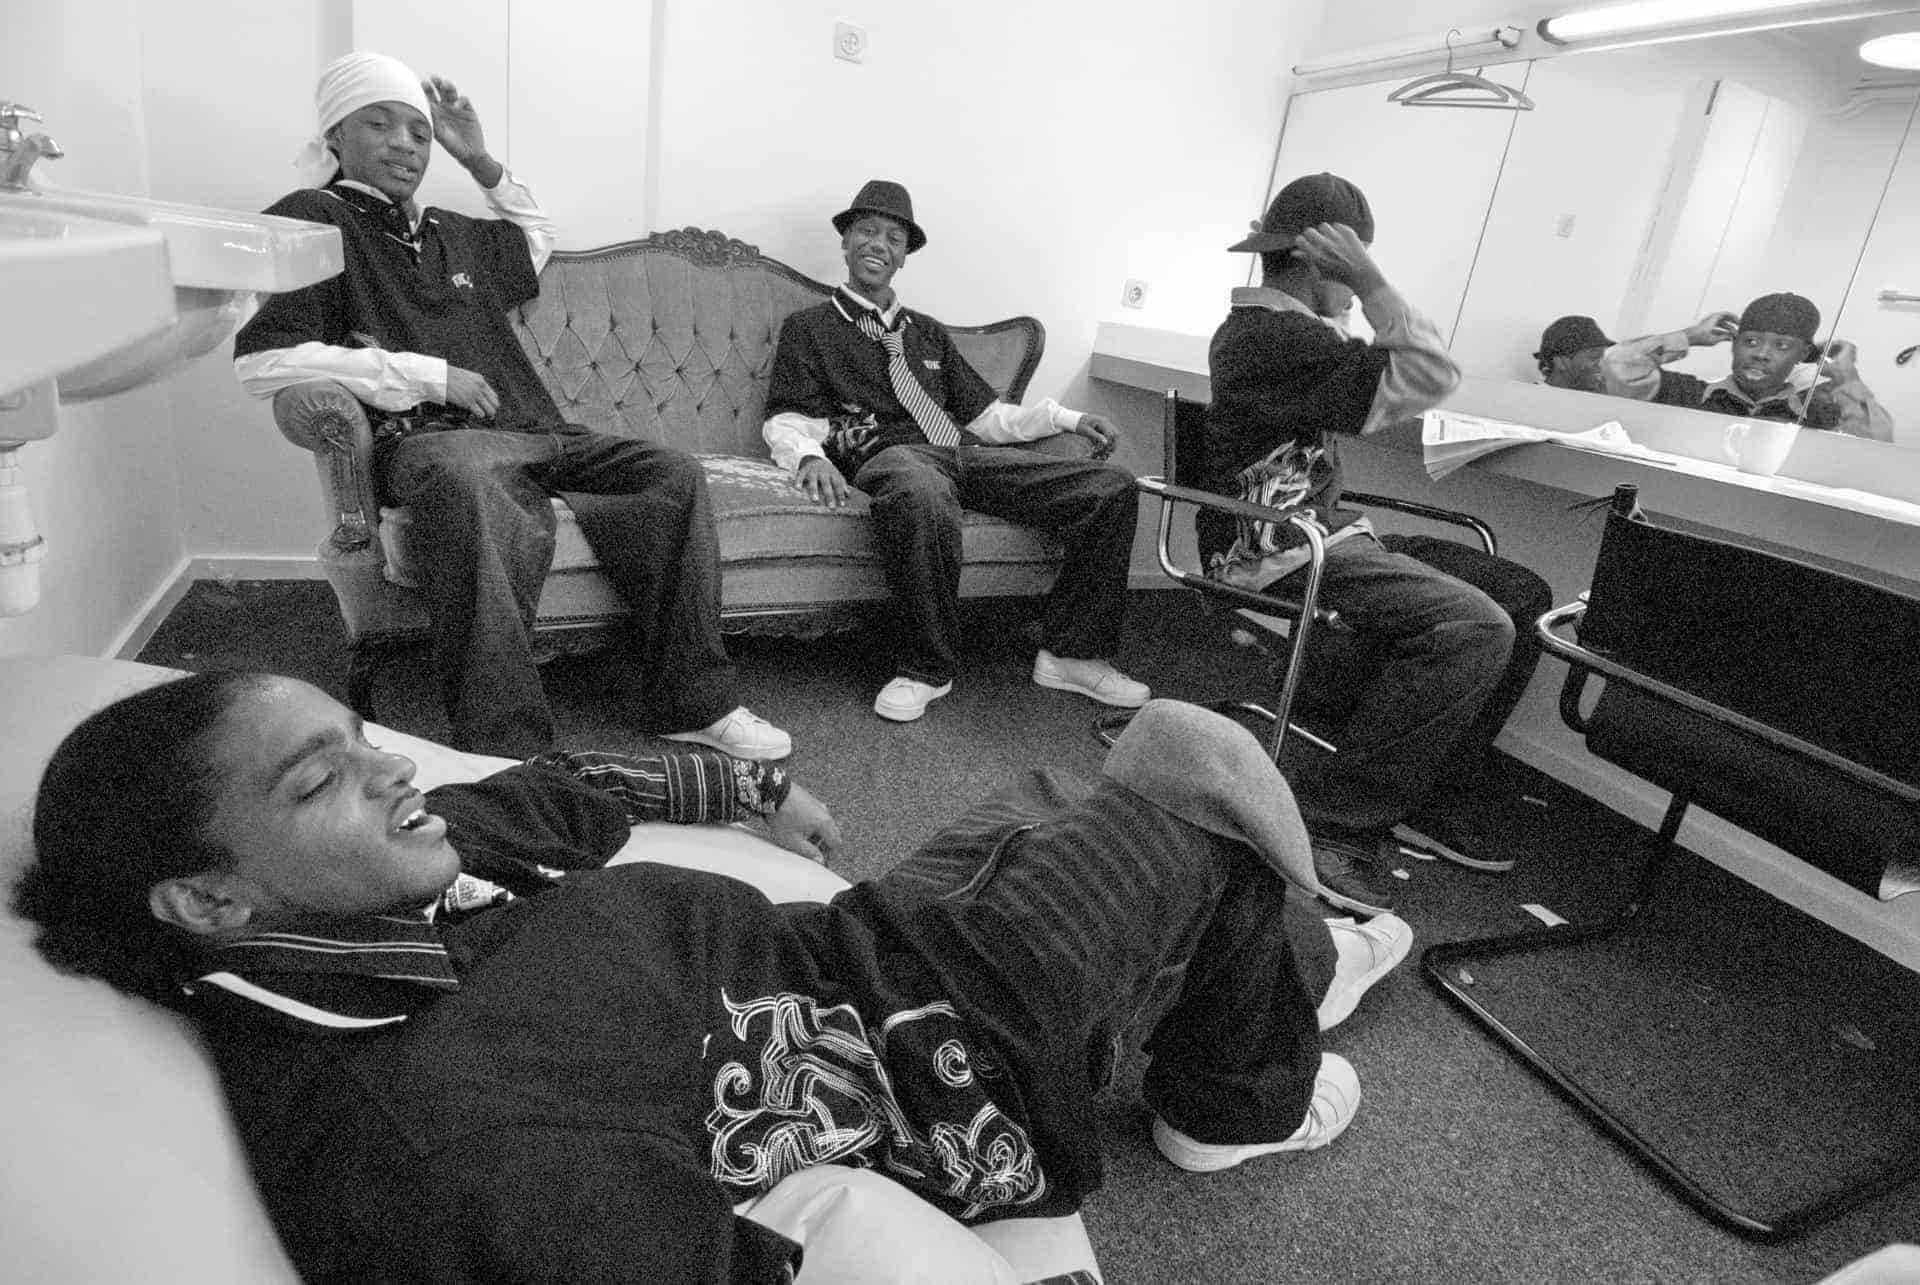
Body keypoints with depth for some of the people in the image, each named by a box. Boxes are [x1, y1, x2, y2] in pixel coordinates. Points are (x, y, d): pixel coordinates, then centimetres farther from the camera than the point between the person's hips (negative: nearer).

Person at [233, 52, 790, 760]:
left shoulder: (453, 232, 26)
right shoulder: (310, 219, 5)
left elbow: (538, 237, 48)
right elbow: (259, 361, -9)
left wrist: (482, 163, 30)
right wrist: (427, 375, -11)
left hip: (532, 433, 7)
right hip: (425, 442, -7)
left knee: (674, 473, -11)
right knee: (470, 482, -42)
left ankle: (692, 702, -11)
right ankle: (504, 754, -42)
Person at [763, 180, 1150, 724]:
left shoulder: (927, 332, 31)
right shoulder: (810, 327, 17)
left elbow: (984, 414, 26)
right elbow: (785, 420, 6)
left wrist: (1069, 418, 13)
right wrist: (811, 456, -19)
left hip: (963, 455, 5)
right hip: (886, 455, -5)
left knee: (1112, 485, -12)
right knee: (921, 496, -45)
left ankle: (1071, 652, -6)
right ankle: (925, 669, -25)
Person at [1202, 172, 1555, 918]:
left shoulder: (1258, 325, 17)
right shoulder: (1279, 338, -16)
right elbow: (1430, 377, -21)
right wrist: (1369, 281, -19)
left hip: (1320, 533, 11)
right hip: (1278, 556, -11)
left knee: (1522, 596, 3)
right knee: (1475, 627, -27)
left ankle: (1434, 801, 8)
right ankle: (1331, 820, -17)